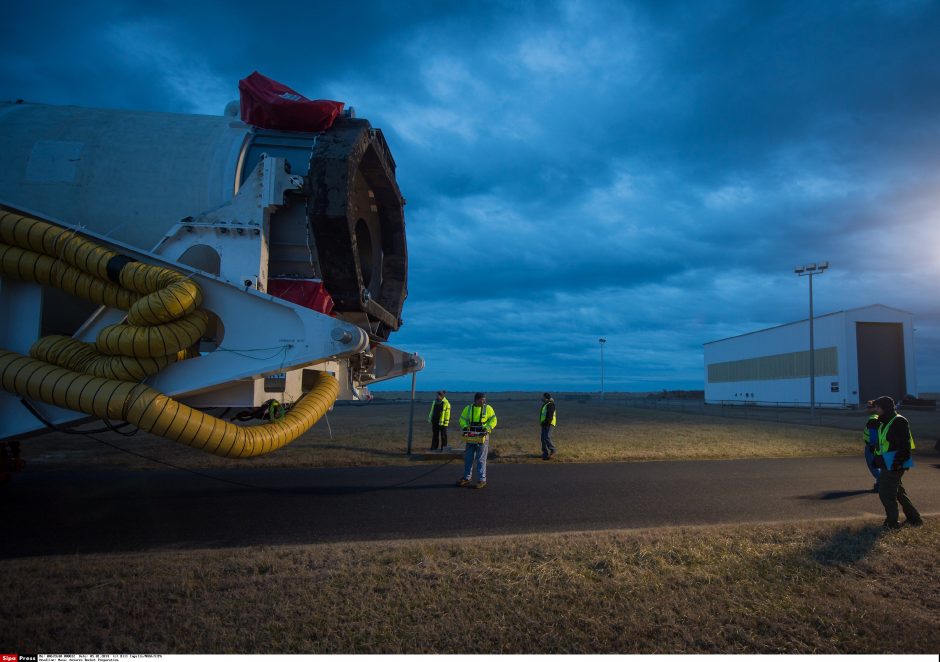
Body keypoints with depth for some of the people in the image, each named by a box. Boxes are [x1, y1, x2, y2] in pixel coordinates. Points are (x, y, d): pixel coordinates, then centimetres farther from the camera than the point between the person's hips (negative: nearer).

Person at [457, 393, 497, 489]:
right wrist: (465, 427, -9)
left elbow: (493, 420, -3)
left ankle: (482, 480, 6)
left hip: (482, 437, -3)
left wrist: (487, 429, -17)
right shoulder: (468, 408, 4)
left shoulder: (488, 408, -4)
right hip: (470, 437, 4)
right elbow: (462, 419, 9)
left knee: (481, 459, -1)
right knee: (468, 458, 10)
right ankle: (467, 478, 22)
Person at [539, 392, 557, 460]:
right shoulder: (545, 404, 18)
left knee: (547, 438, -16)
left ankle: (553, 451, -7)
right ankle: (545, 453, 14)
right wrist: (542, 423, 17)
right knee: (543, 438, 9)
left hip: (548, 424, -10)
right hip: (544, 424, 10)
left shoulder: (550, 405, -14)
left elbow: (550, 416, -21)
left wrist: (546, 423, -23)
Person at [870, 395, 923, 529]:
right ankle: (914, 518, 30)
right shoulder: (884, 422, 13)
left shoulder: (899, 422, -17)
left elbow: (905, 445, -22)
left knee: (886, 493, -5)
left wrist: (898, 463, -25)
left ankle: (892, 522, 5)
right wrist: (877, 458, 18)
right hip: (887, 465, 10)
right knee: (898, 492, 19)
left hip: (894, 466, -10)